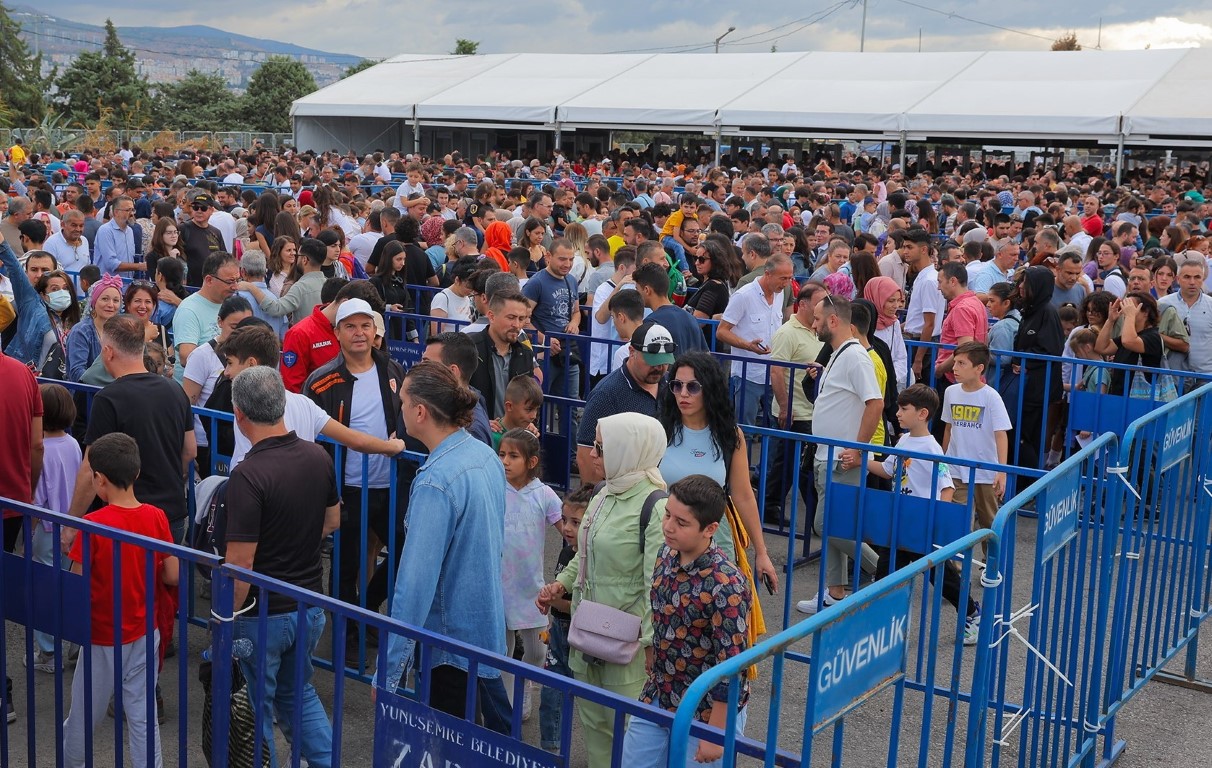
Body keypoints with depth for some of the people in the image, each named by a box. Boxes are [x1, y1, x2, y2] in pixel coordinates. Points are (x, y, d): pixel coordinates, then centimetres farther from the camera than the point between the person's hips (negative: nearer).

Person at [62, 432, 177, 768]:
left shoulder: (93, 525, -21)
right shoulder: (156, 517, -9)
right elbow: (172, 576, -4)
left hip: (102, 639, -3)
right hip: (144, 635, 4)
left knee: (84, 715, 17)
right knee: (143, 714, 12)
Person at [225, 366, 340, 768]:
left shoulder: (248, 475, -24)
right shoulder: (318, 457, -4)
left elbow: (241, 563, -22)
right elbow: (332, 521, 12)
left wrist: (225, 622, -11)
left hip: (263, 614, -6)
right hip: (310, 605, 6)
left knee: (256, 709, 13)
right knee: (299, 692, 26)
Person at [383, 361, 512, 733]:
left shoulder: (435, 482, -26)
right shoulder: (487, 456, -1)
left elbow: (416, 581, -27)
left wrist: (389, 669, -22)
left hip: (450, 643, -8)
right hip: (490, 627, 8)